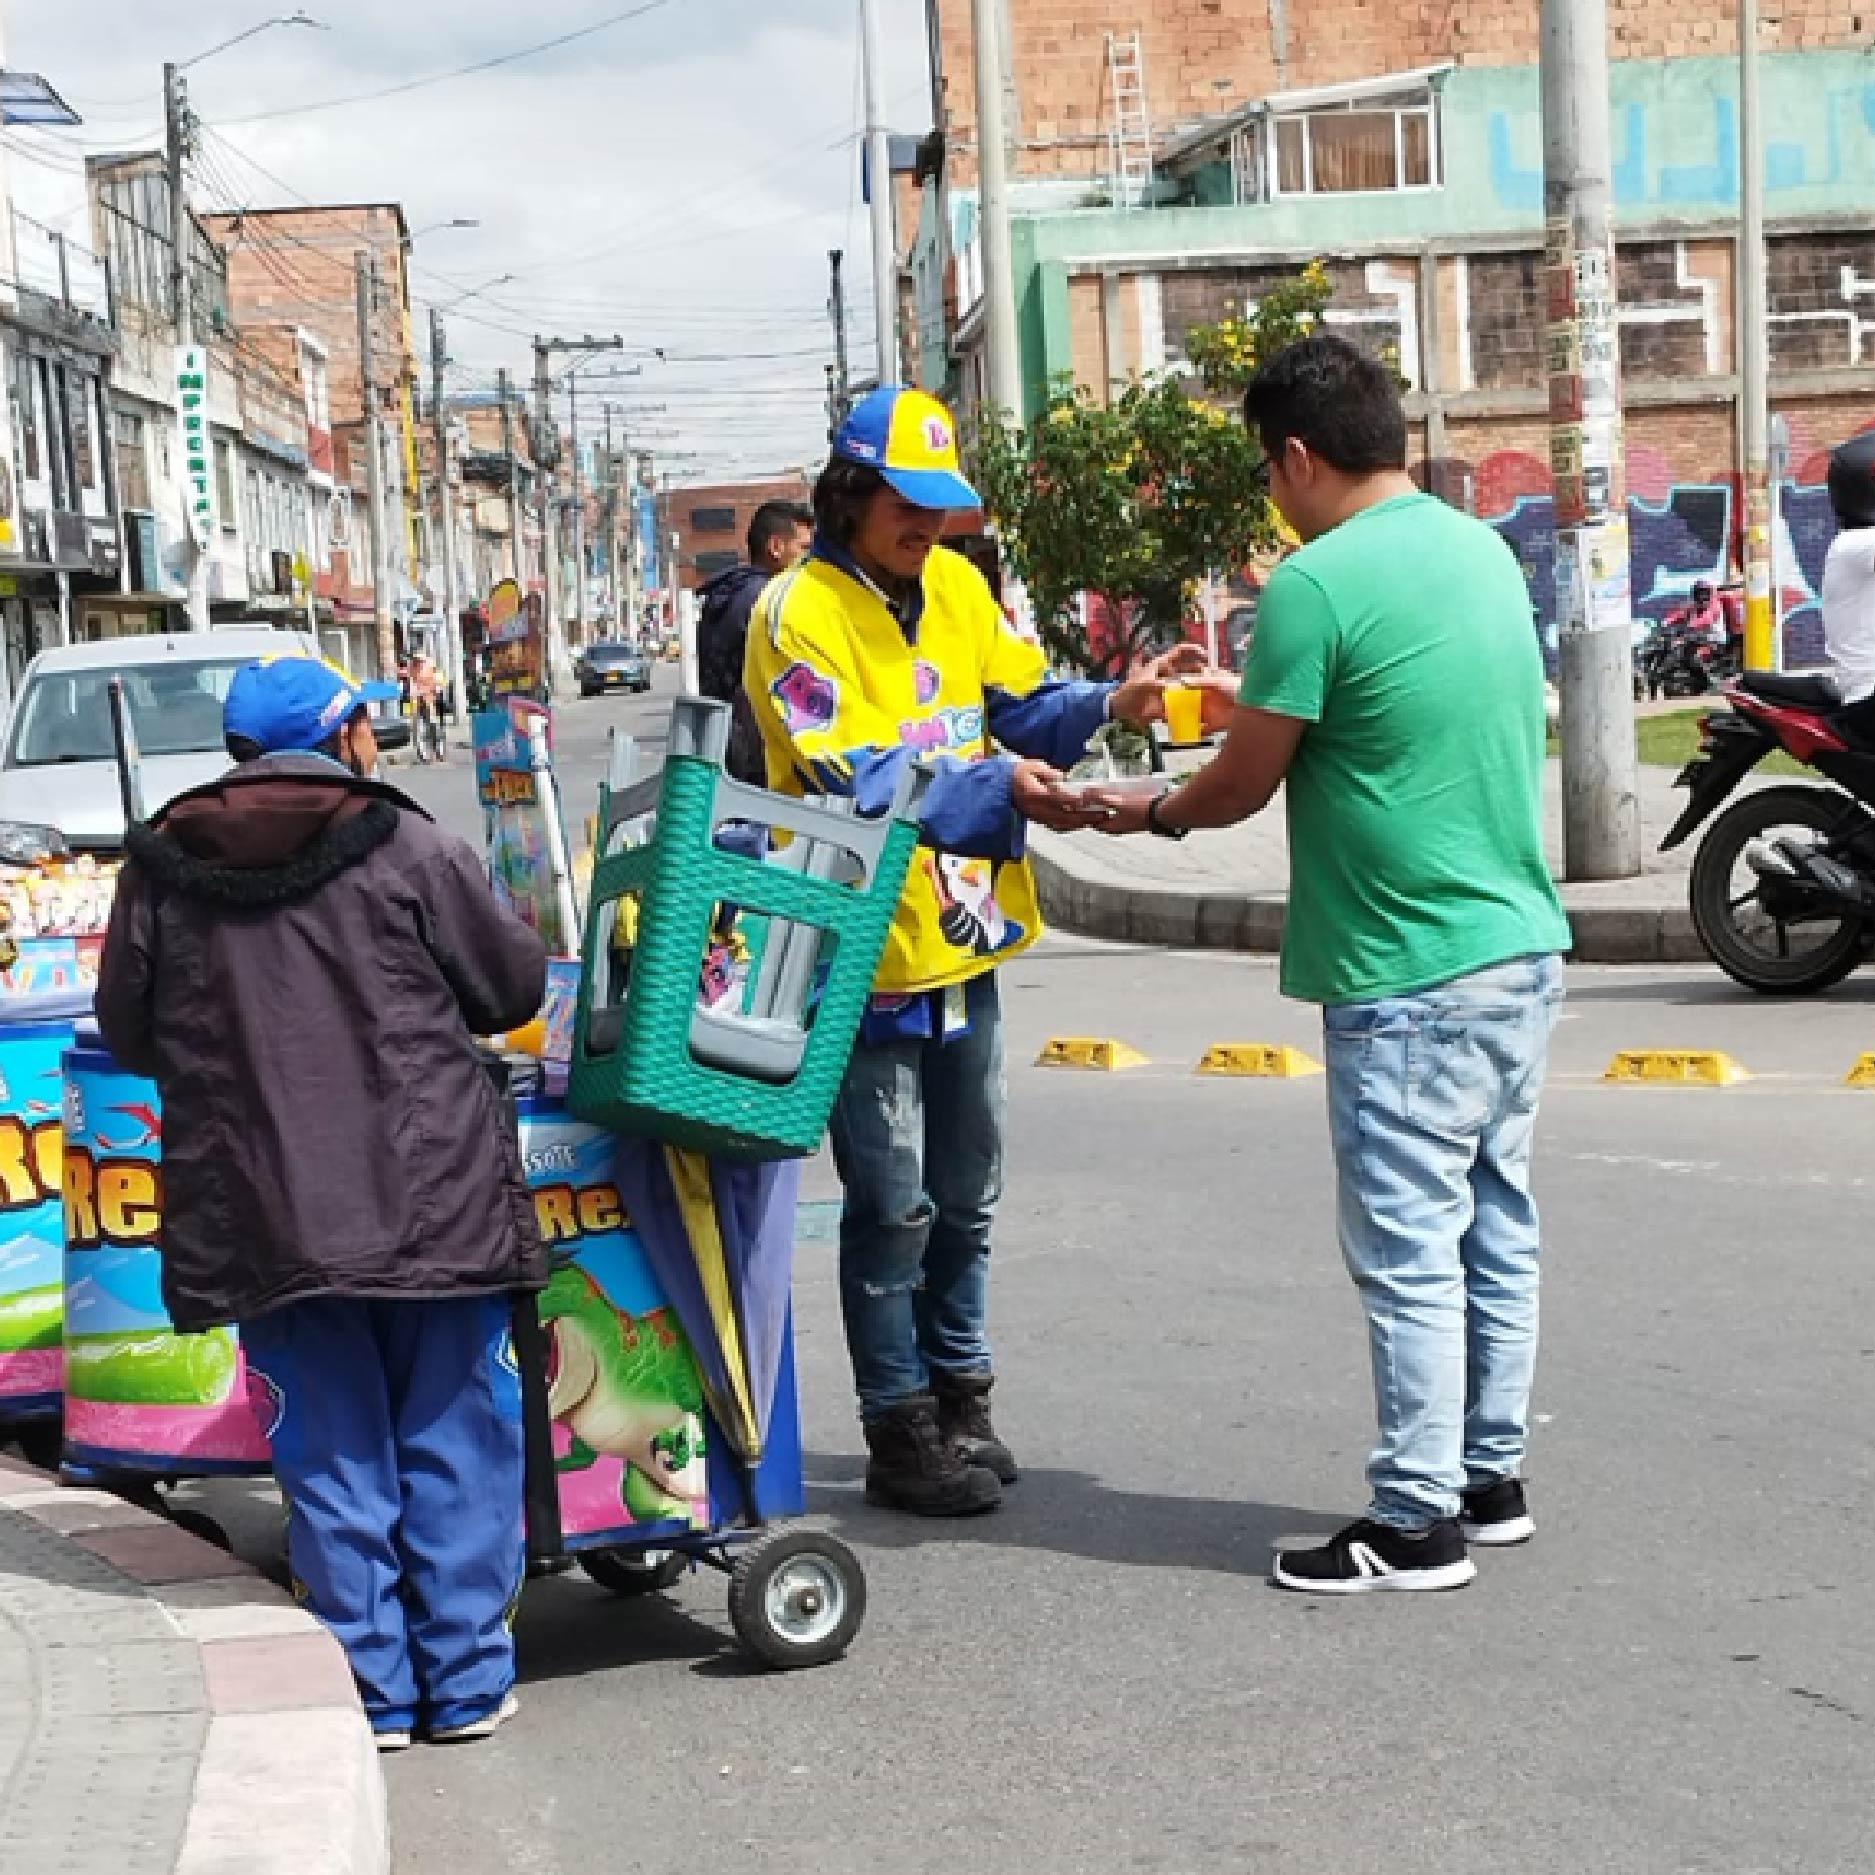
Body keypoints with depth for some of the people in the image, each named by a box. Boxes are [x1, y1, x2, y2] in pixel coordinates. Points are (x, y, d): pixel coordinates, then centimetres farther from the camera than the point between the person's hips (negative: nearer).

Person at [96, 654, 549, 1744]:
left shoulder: (162, 870, 2)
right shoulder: (406, 847, -5)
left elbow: (129, 1036, 10)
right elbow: (514, 987, 2)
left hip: (262, 1220, 2)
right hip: (431, 1201, -2)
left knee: (332, 1454, 10)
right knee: (452, 1440, 9)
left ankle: (375, 1689, 14)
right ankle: (466, 1681, 14)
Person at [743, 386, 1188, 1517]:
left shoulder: (956, 586, 8)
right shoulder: (800, 613, -14)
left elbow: (1022, 706, 8)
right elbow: (854, 782, -22)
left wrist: (1107, 706, -12)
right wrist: (999, 790, -30)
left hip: (965, 942, 7)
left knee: (966, 1196, 17)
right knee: (893, 1208, 1)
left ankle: (960, 1398, 31)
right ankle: (901, 1432, 13)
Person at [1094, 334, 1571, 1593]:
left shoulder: (1316, 585, -15)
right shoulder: (1486, 550, 9)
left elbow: (1245, 785, -8)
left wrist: (1149, 814, 12)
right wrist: (1261, 705, 27)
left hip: (1409, 978, -8)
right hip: (1523, 946, 8)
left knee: (1409, 1250, -1)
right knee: (1497, 1228, 15)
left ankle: (1418, 1522, 5)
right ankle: (1492, 1475, 25)